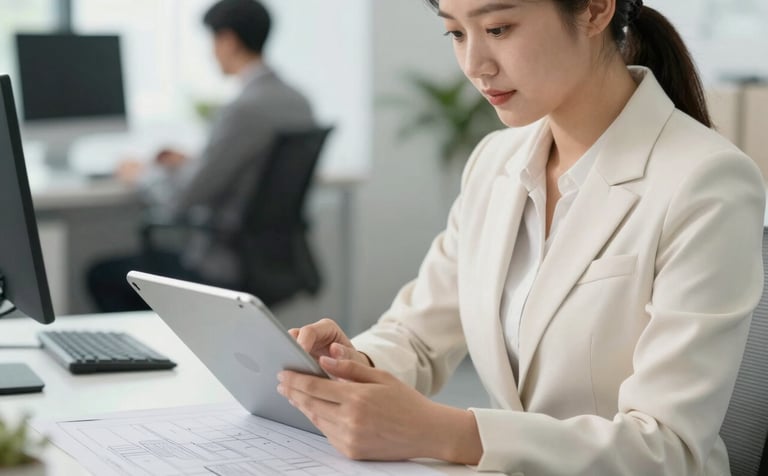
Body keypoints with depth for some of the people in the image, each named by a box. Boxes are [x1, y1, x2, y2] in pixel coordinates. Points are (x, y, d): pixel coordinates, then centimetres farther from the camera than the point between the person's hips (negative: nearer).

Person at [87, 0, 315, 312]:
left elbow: (178, 201, -21)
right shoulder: (298, 102, 3)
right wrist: (189, 165, 18)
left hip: (229, 269, -9)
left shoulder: (244, 109, -23)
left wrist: (143, 175, -1)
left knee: (102, 275, 7)